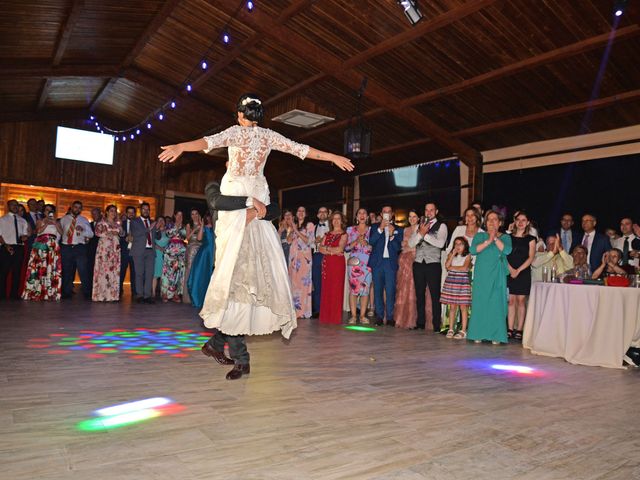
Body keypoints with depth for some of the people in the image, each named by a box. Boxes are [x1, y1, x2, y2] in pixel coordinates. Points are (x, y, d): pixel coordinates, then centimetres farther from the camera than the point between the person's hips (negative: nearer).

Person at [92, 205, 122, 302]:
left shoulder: (117, 224, 20)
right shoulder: (102, 222, 6)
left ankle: (113, 294, 0)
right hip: (104, 247, -5)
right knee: (103, 269, -8)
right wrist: (109, 233, -11)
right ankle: (101, 295, -6)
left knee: (114, 270, -1)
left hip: (115, 248, 5)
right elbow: (97, 232, -8)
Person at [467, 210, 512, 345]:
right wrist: (488, 241, -15)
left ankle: (496, 336, 1)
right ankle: (478, 334, 4)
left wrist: (495, 238, -14)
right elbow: (472, 250, -6)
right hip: (481, 275, 0)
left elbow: (507, 250, -9)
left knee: (496, 303, -3)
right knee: (480, 303, -1)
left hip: (497, 276, 0)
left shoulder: (505, 237, 12)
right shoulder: (479, 236, 12)